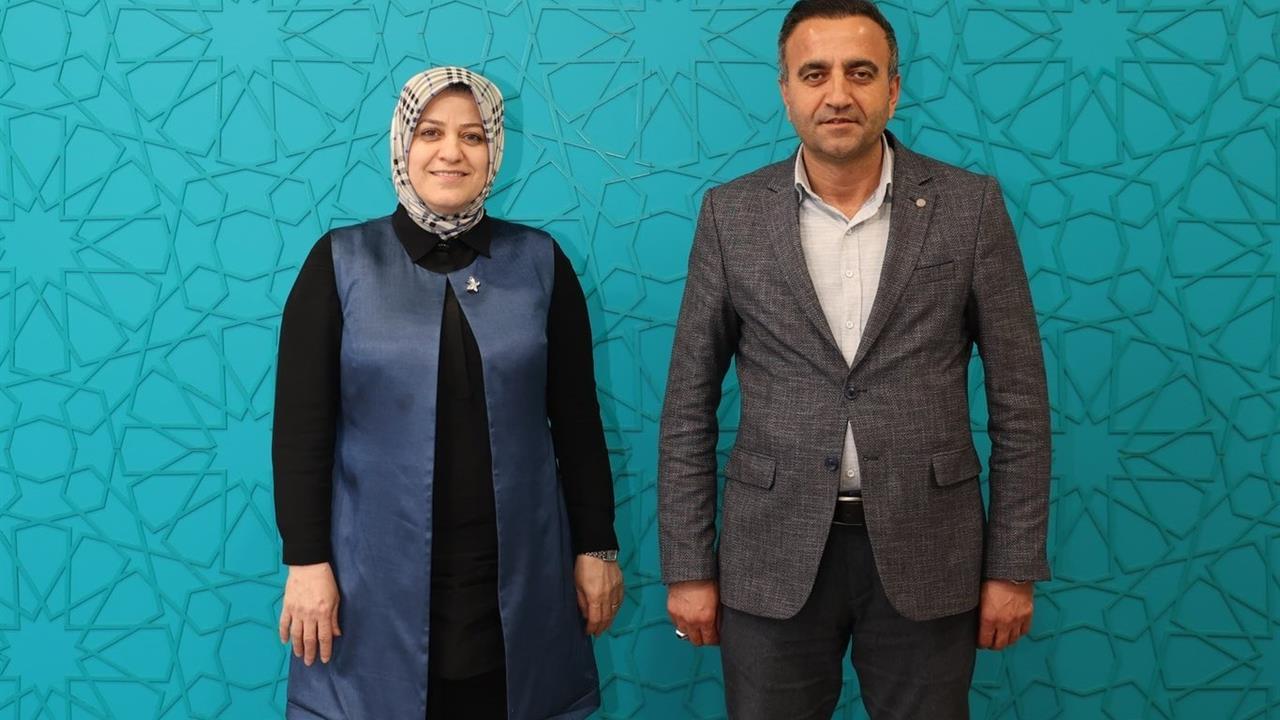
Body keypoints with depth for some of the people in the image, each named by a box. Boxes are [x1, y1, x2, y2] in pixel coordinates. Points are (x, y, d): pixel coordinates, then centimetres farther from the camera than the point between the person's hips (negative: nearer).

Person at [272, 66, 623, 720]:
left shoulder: (539, 262, 3)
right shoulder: (341, 263, -2)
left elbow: (576, 420, 5)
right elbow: (300, 428, -2)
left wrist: (596, 546, 5)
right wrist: (307, 562, -7)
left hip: (516, 578, 1)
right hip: (379, 574, -1)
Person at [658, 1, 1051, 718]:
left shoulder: (970, 206, -2)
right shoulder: (732, 214, 0)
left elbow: (1019, 402, 0)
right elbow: (689, 408, 2)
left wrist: (1014, 567, -1)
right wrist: (688, 568, 0)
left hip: (926, 553, 0)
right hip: (773, 556, 1)